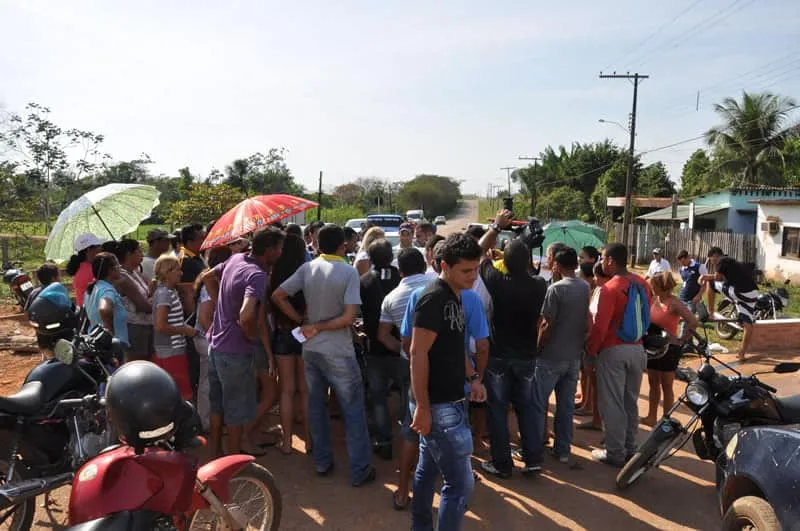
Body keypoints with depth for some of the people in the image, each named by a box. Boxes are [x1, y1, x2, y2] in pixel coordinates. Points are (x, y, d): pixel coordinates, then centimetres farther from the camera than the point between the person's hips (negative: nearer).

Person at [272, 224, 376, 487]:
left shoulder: (307, 268, -2)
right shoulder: (349, 272, -14)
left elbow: (277, 296, -2)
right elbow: (348, 318, -20)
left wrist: (302, 321, 3)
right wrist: (319, 327, -9)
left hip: (311, 349, 5)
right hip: (338, 352, -5)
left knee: (316, 406, 17)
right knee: (353, 410, 6)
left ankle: (322, 461, 28)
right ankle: (360, 470, 13)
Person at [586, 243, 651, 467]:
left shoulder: (609, 288, -18)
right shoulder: (643, 284, 4)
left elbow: (600, 326, -20)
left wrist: (591, 349, -5)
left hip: (613, 351, -7)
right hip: (637, 348, 7)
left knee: (612, 404, 4)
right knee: (630, 402, 16)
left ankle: (615, 454, 11)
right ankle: (629, 449, 26)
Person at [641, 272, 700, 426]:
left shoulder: (675, 303, -17)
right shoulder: (654, 299, 2)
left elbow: (694, 322, -25)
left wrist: (681, 340, -19)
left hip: (669, 348, -7)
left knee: (666, 386, 4)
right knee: (653, 384, 15)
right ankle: (652, 416, 26)